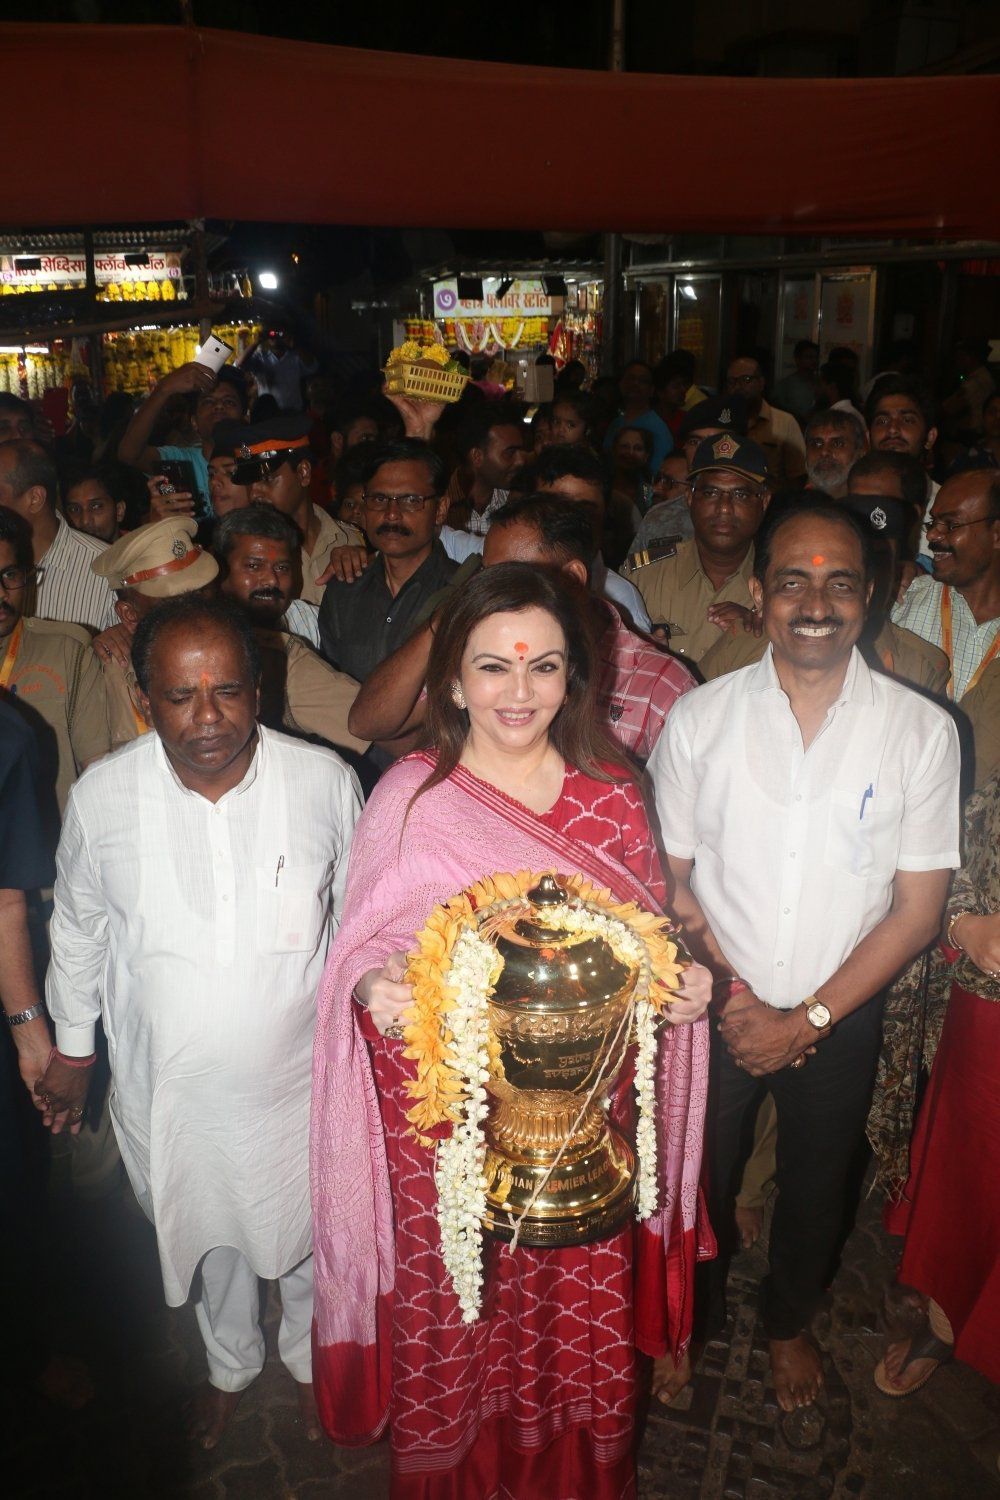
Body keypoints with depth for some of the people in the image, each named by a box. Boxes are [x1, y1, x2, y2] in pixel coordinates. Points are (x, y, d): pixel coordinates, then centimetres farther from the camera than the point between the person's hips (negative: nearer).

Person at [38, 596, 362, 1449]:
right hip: (170, 1085, 1)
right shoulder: (102, 796, -16)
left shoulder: (324, 781, -19)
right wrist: (71, 1045, 10)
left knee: (308, 1232, 23)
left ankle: (311, 1356, 56)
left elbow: (359, 915, -3)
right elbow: (78, 926, 1)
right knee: (208, 1233, 26)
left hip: (300, 1074, -1)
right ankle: (231, 1364, 57)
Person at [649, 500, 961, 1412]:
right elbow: (670, 877, -5)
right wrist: (729, 990, -13)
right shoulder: (700, 717, -12)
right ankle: (697, 1317, 50)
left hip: (841, 1017, 0)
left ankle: (790, 1320, 53)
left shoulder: (921, 731, -13)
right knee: (698, 1177, 19)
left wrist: (806, 1018, -14)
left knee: (817, 1186, 22)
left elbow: (917, 909, -10)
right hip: (715, 1007, 0)